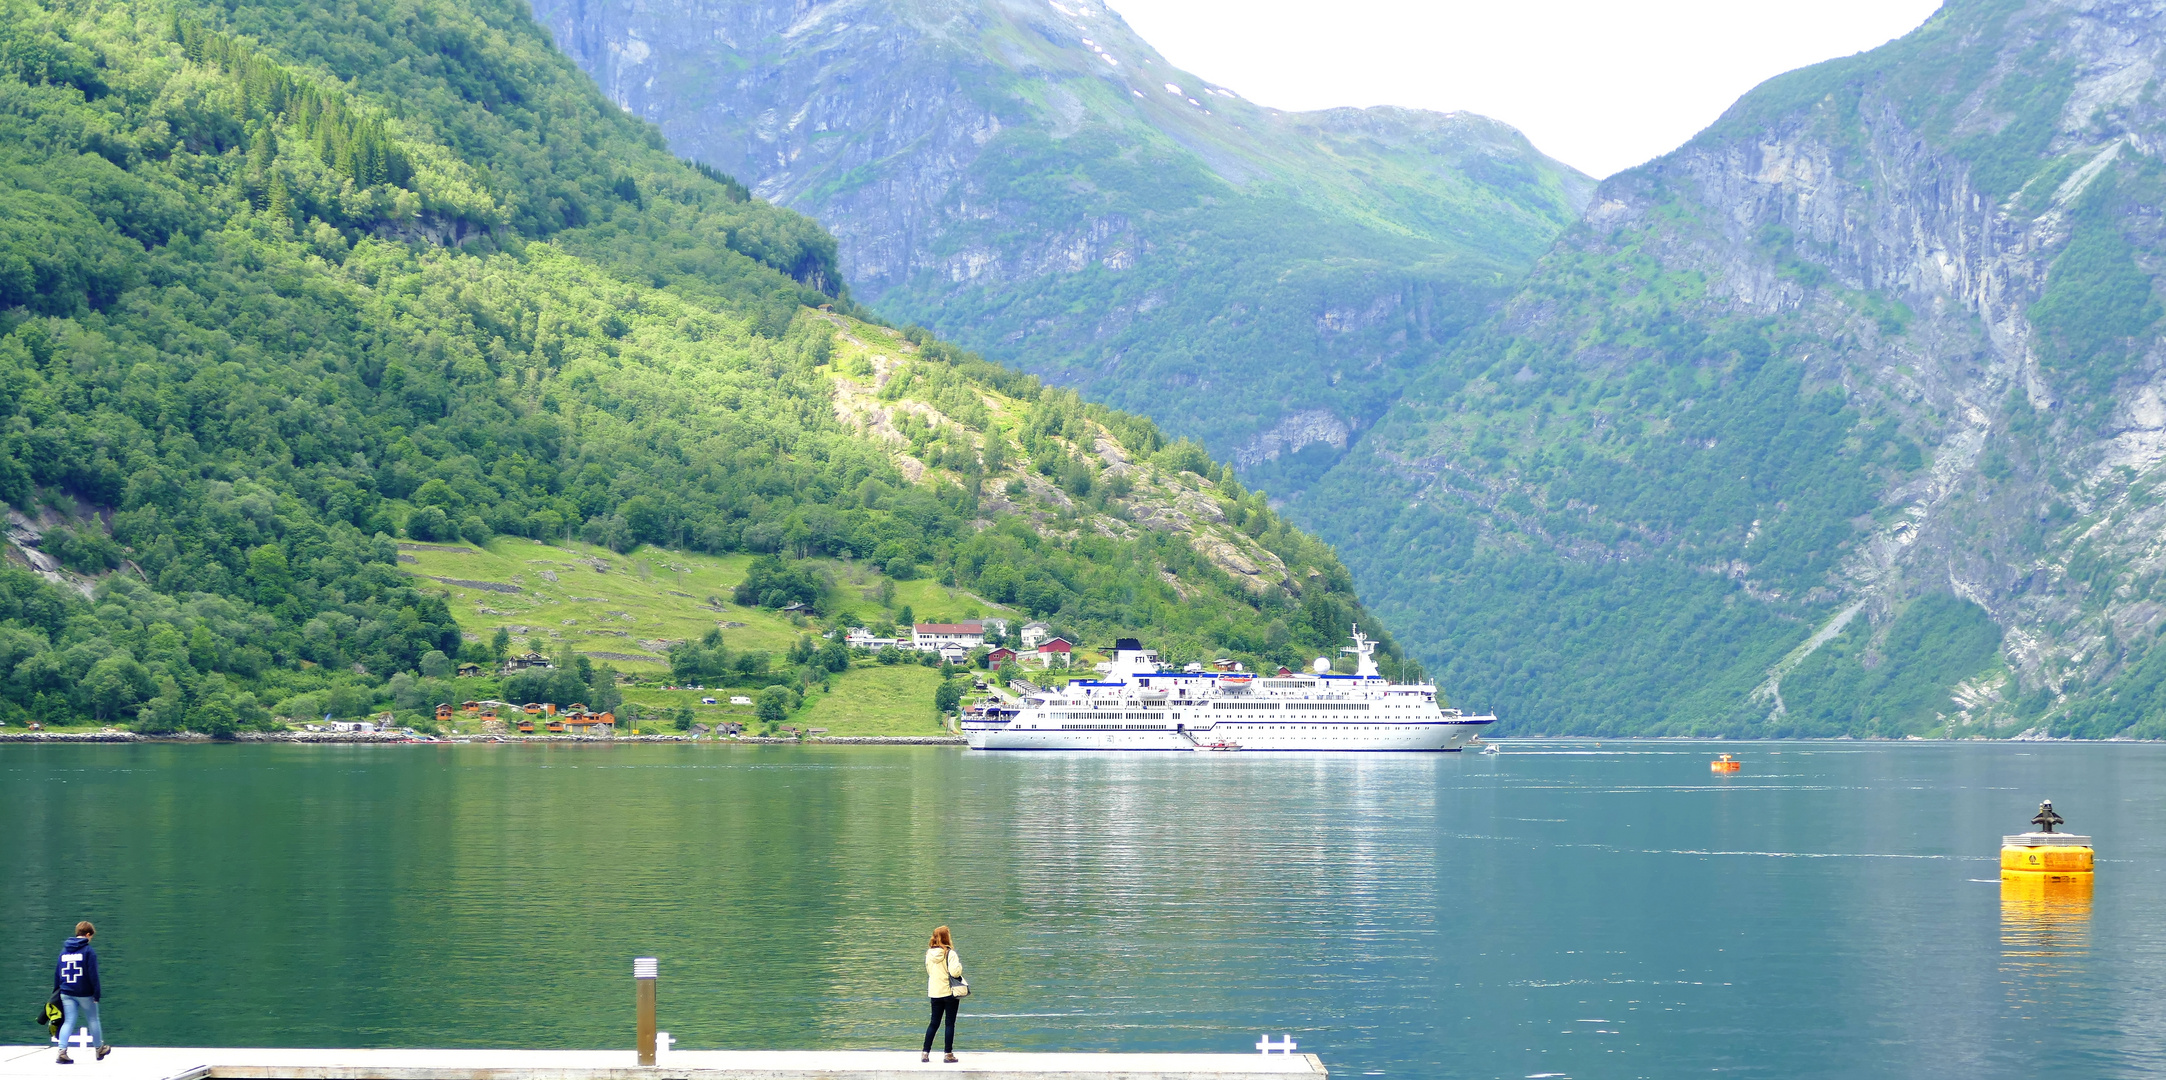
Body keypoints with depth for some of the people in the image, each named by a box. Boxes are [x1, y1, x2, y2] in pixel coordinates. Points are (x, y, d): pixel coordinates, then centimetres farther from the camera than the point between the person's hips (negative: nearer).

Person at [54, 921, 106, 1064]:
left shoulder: (64, 951, 9)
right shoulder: (89, 951, -9)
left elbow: (57, 973, 13)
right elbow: (93, 974, -14)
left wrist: (57, 991, 19)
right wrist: (97, 993, -11)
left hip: (66, 993, 4)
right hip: (85, 993, -4)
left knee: (68, 1021, 3)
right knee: (93, 1020, 14)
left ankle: (62, 1051, -15)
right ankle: (99, 1049, 28)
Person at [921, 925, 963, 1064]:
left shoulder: (929, 953, 2)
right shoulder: (950, 953, -15)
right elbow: (955, 972, -22)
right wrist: (959, 964, -4)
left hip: (934, 993, 5)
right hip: (949, 992, -5)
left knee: (934, 1023, 12)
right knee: (950, 1023, 3)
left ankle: (925, 1052, 8)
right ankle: (949, 1054, 4)